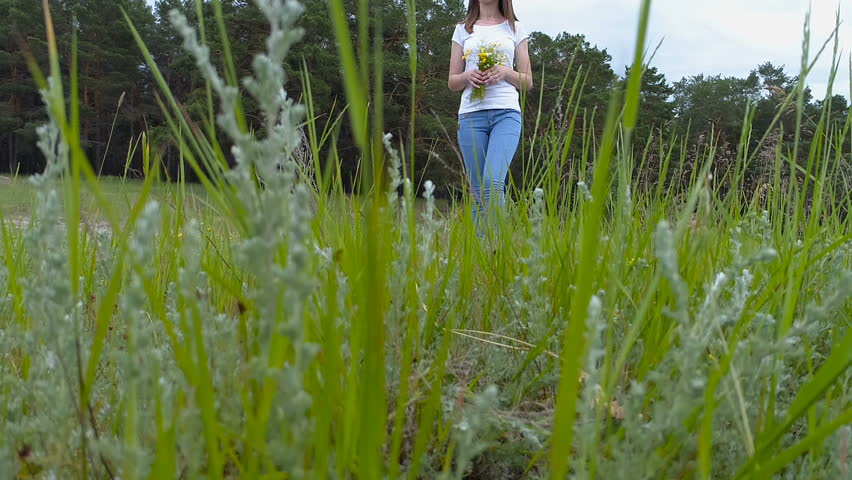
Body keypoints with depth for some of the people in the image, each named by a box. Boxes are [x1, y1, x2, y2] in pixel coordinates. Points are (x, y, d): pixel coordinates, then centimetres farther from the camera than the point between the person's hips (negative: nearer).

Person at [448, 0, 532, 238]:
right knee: (478, 191, -1)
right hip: (471, 113, 2)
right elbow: (452, 82, 15)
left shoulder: (515, 28, 15)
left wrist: (505, 72, -7)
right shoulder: (463, 30, 18)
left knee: (493, 182, -21)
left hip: (506, 113, -1)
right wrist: (468, 76, -7)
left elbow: (527, 82, 12)